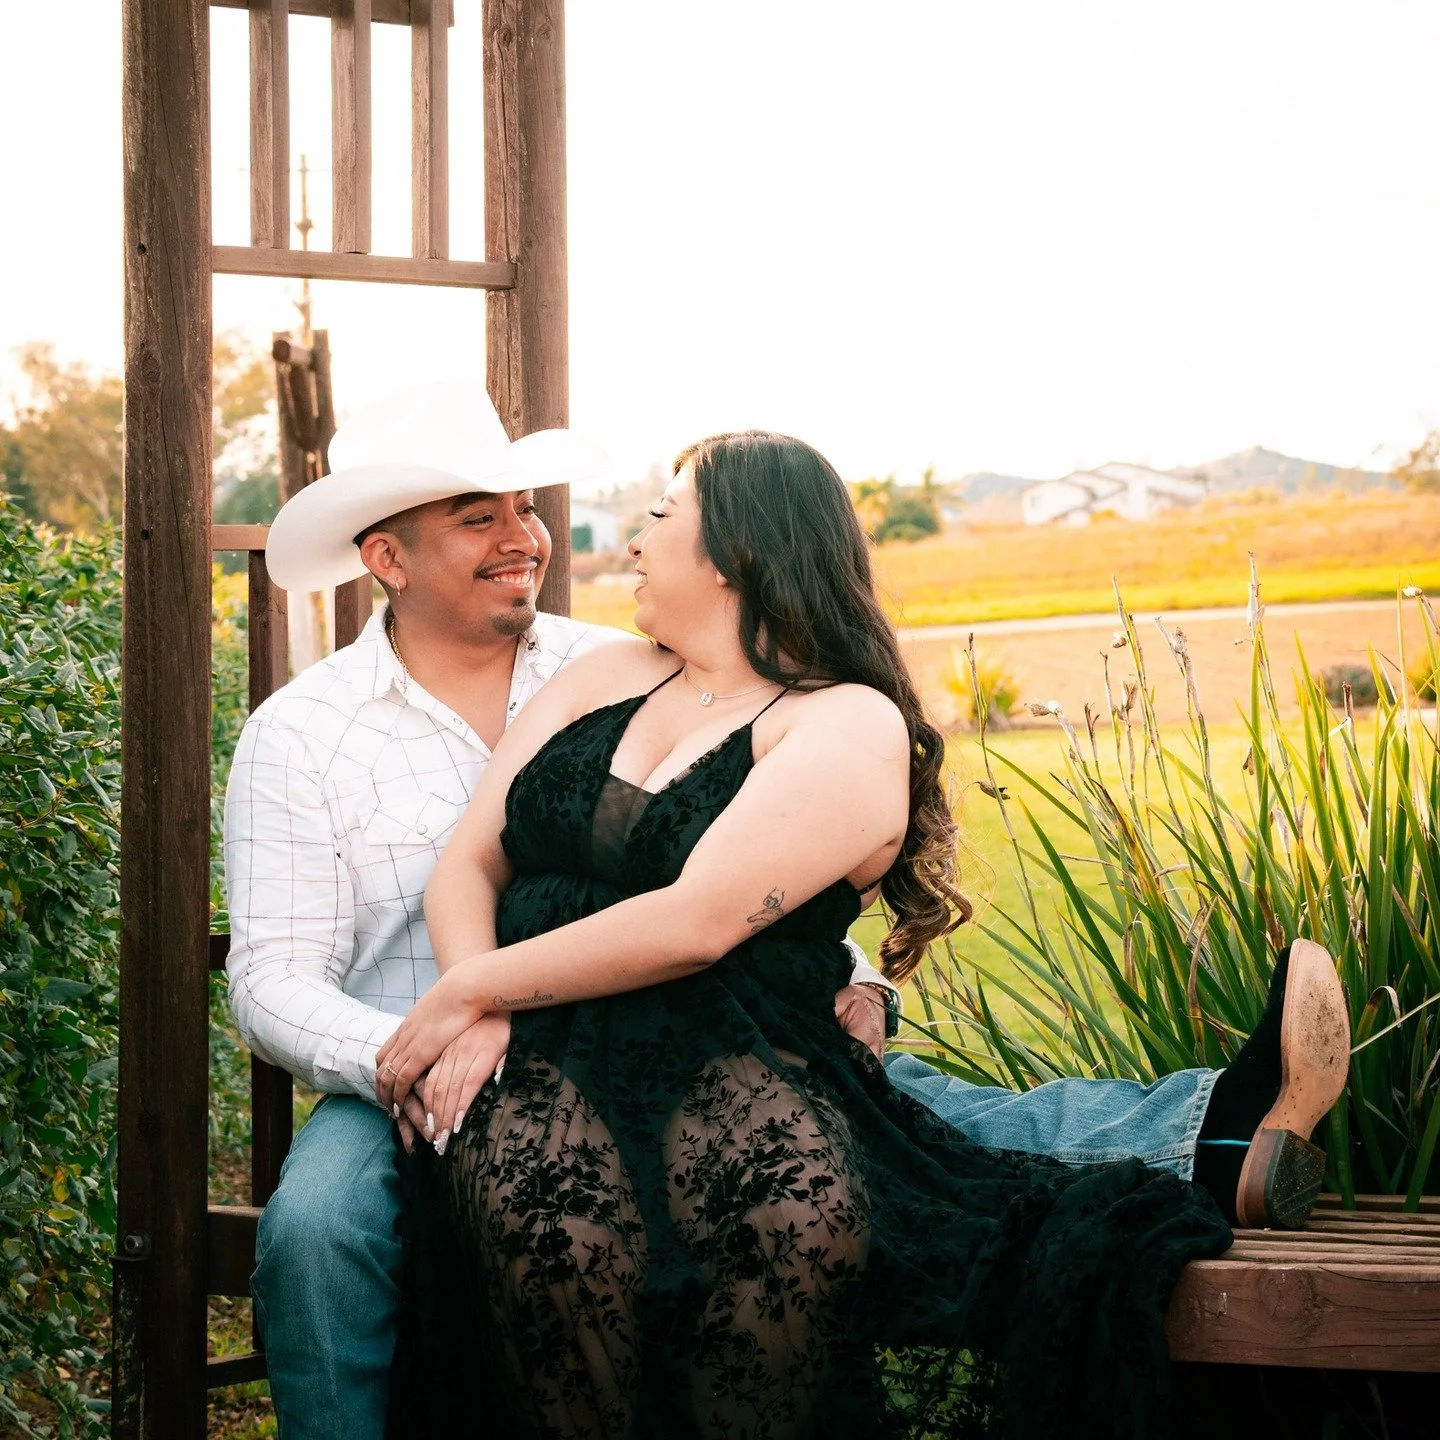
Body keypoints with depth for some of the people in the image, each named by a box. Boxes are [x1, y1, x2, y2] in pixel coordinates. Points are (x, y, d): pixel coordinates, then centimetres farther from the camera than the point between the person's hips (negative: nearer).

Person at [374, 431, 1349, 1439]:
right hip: (540, 1068, 3)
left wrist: (469, 989, -8)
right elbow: (469, 865, 16)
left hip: (738, 1075, -3)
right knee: (559, 1227, -38)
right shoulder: (604, 679, 22)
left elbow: (695, 921, -11)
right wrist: (477, 1006, -5)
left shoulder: (850, 725, 2)